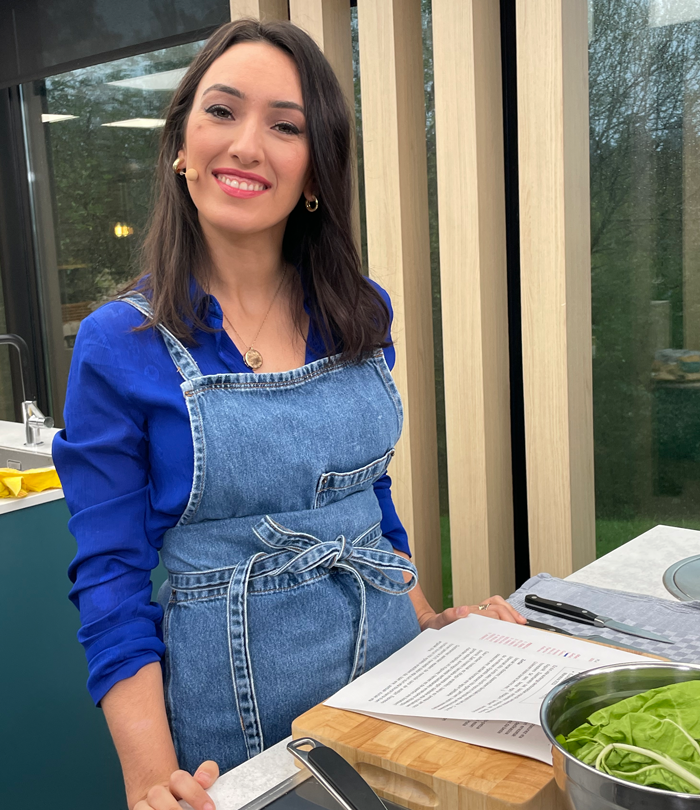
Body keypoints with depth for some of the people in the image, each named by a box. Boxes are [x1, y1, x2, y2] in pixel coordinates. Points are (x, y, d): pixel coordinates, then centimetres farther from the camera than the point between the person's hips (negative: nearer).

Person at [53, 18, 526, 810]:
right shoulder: (119, 344, -13)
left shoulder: (363, 315, -1)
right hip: (229, 699, -4)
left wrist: (431, 621, 5)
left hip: (390, 660, 5)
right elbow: (110, 578, -13)